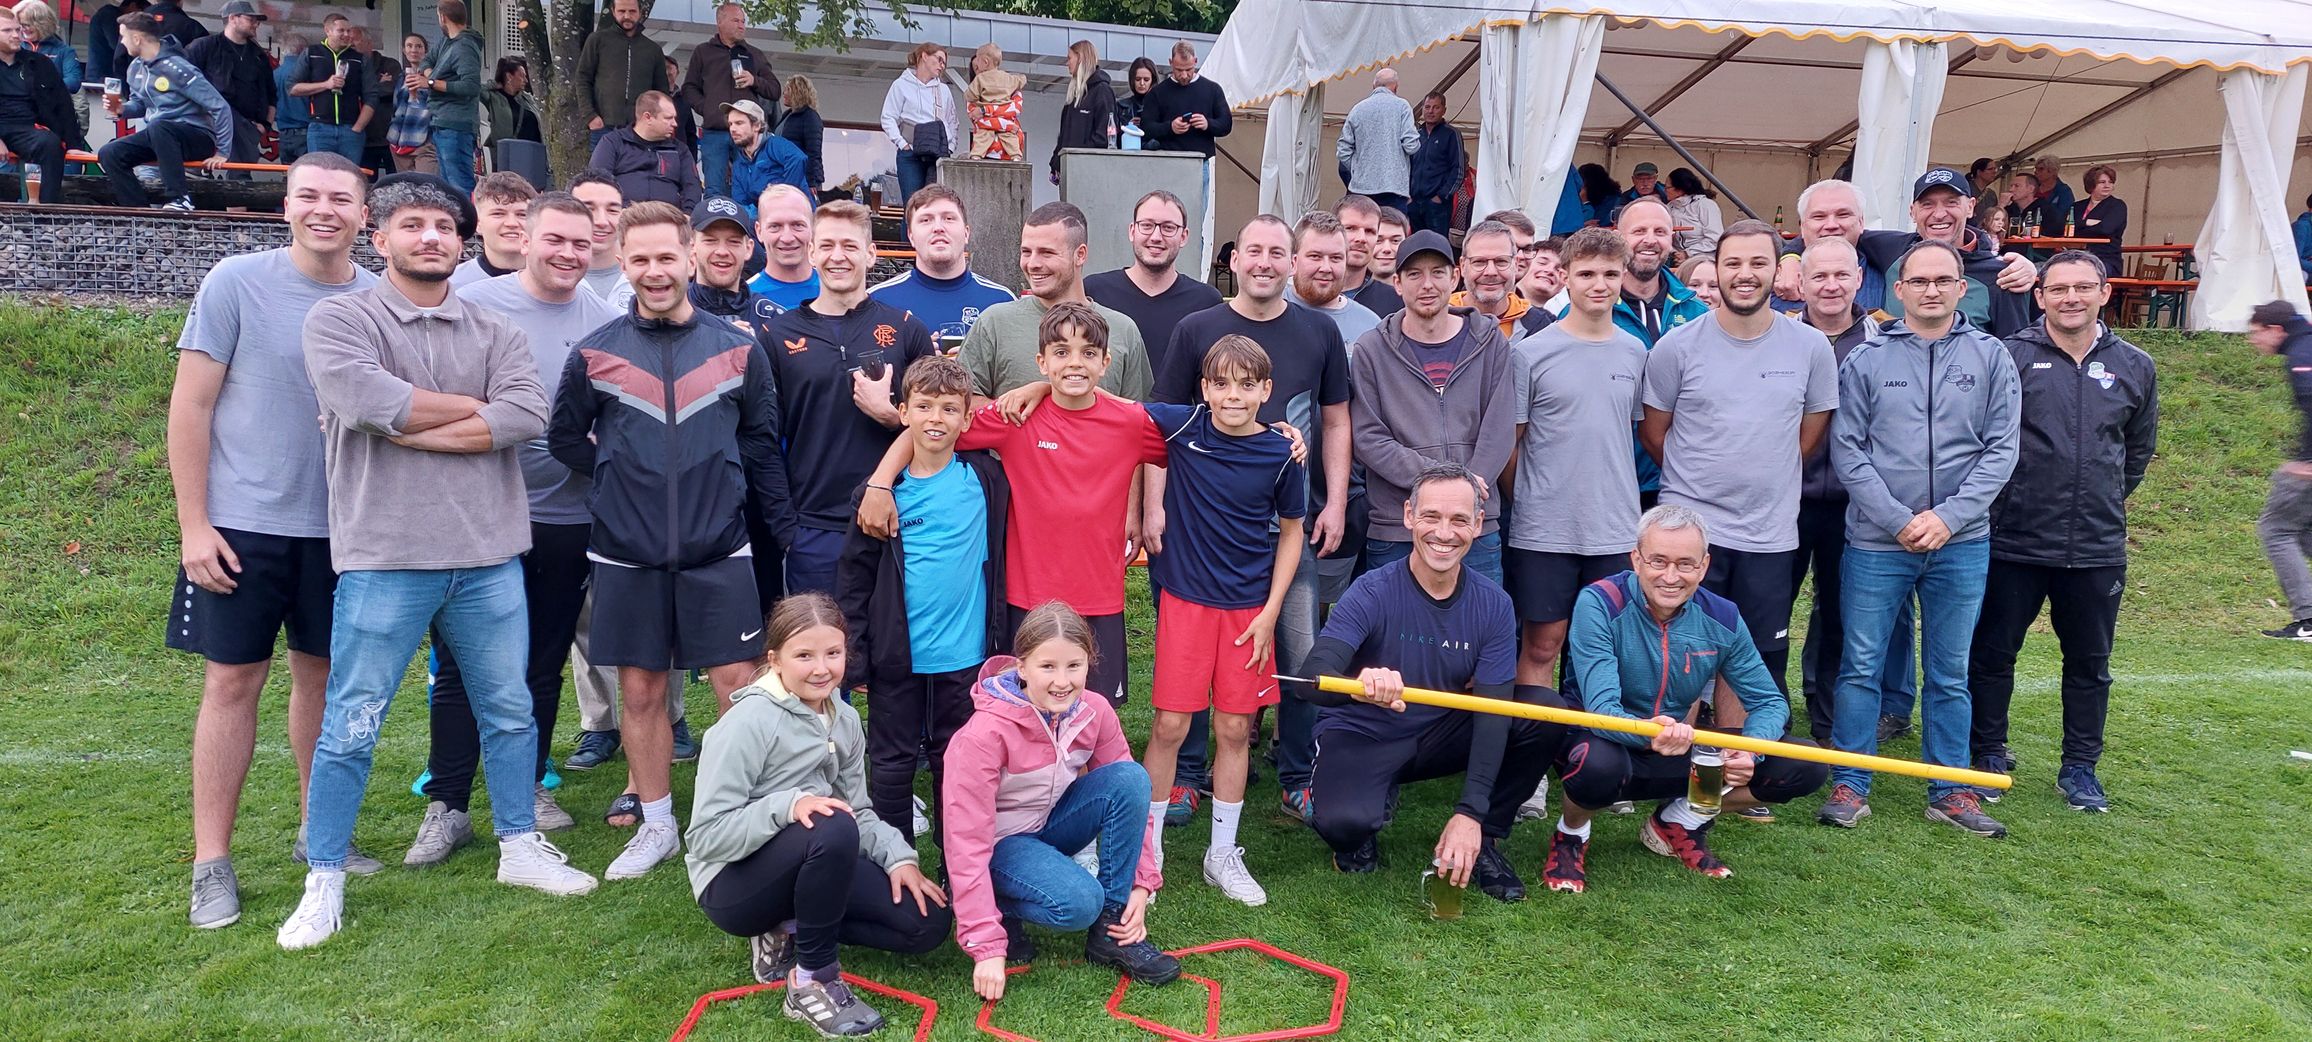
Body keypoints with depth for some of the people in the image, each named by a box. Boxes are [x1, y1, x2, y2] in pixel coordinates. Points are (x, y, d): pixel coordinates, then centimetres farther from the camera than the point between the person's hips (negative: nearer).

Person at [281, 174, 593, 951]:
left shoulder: (495, 333, 8)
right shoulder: (339, 320, -1)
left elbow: (527, 415, -9)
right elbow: (366, 399, -20)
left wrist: (410, 427, -13)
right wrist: (471, 406, -8)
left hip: (489, 555, 4)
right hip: (384, 559, -3)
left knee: (509, 710, 13)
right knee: (351, 727, 4)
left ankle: (520, 846, 29)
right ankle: (325, 879, 18)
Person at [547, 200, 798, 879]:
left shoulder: (739, 350, 2)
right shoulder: (595, 354, 2)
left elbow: (763, 446, 7)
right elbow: (564, 438, 13)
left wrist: (785, 531, 4)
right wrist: (619, 478, 3)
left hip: (718, 551, -1)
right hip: (627, 556, 1)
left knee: (738, 685, -1)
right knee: (640, 690, 9)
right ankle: (657, 824, 24)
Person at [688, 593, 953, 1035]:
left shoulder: (845, 720, 1)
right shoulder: (747, 724, -21)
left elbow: (859, 811, 5)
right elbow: (706, 836, -24)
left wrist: (899, 857, -13)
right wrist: (787, 806, -37)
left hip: (809, 866, 7)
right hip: (733, 883, -7)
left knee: (928, 922, -7)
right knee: (833, 829, -37)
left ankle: (789, 931, 5)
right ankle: (813, 982, -19)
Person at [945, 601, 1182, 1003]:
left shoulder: (1095, 712, -13)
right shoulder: (986, 734, -28)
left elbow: (1132, 795, -2)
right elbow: (968, 841, -27)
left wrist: (1142, 883, -10)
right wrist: (986, 947, -30)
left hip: (1053, 821, 6)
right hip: (1001, 839, -5)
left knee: (1130, 777, -22)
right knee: (1079, 902, -33)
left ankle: (1112, 931, -11)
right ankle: (1002, 907, 0)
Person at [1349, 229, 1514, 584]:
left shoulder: (1489, 342, 8)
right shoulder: (1370, 350, 4)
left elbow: (1500, 431, 1)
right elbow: (1368, 438, -5)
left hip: (1477, 526, 1)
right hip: (1393, 531, -1)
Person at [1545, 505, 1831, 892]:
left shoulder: (1722, 618, -7)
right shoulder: (1600, 604, -21)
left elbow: (1769, 701, -1)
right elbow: (1601, 708, -29)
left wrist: (1749, 751, -24)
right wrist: (1650, 733, -51)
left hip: (1677, 757, 5)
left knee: (1806, 767, -9)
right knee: (1598, 765, -42)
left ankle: (1679, 822, 10)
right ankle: (1570, 835, -5)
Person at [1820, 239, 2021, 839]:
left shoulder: (1990, 357, 4)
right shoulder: (1866, 359, 0)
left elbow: (2001, 449, 1)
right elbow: (1847, 452, -3)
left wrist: (1948, 517, -10)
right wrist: (1899, 521, -11)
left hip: (1961, 544, 1)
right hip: (1875, 542, -1)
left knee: (1950, 673, 10)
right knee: (1860, 667, 2)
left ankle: (1950, 789, 20)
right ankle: (1850, 784, 12)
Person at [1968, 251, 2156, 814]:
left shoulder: (2134, 367, 6)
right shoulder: (2010, 356, -7)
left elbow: (2139, 449, 21)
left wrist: (2107, 500, 18)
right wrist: (1998, 496, 1)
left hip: (2097, 549, 3)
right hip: (2013, 541, -3)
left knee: (2089, 663, 12)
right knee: (1993, 654, 6)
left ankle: (2080, 767, 26)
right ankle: (1989, 754, 22)